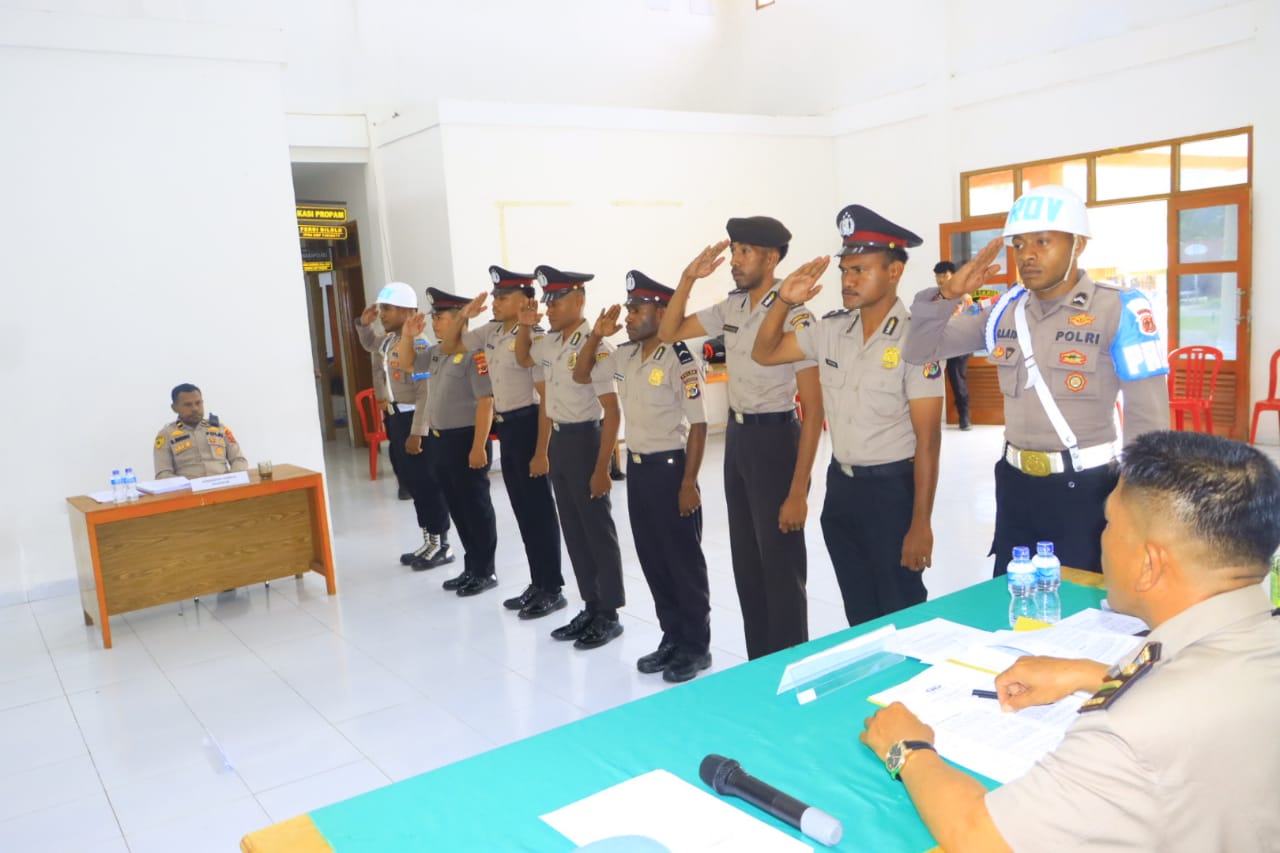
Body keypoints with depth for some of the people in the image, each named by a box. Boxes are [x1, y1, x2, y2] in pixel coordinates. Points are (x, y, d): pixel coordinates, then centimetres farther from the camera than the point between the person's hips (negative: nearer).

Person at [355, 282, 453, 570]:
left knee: (427, 484, -1)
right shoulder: (389, 341, 10)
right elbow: (369, 344, 36)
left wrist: (417, 433, -25)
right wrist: (363, 324, 16)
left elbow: (426, 392, -23)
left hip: (414, 419, -9)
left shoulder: (416, 343, -19)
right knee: (413, 484, 15)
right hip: (396, 417, 10)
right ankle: (429, 542, 25)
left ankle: (442, 545, 11)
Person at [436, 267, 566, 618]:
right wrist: (462, 316, 3)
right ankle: (538, 583, 24)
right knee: (522, 509, 13)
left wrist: (542, 450, -20)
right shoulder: (491, 332, 8)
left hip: (528, 424, -8)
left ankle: (553, 589, 11)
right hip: (506, 427, 8)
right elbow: (448, 347, 21)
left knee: (539, 509, 0)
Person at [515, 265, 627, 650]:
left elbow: (612, 412, -19)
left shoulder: (595, 348, -18)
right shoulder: (549, 343, 6)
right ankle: (590, 607, 25)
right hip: (558, 440, 8)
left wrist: (602, 467, -20)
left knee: (598, 530, 3)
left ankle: (609, 614, 15)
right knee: (573, 530, 13)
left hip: (585, 439, -8)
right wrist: (525, 326, 10)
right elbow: (522, 358, 29)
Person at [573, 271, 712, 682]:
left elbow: (698, 425, -15)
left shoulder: (680, 360, -16)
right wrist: (596, 335, 2)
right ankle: (672, 638, 28)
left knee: (684, 561, 4)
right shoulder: (623, 356, 5)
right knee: (652, 559, 14)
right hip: (636, 468, 8)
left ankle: (696, 646, 17)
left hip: (669, 468, -7)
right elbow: (581, 375, 19)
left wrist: (689, 484, -17)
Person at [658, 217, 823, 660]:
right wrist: (688, 279, 0)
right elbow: (669, 333, 16)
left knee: (781, 566, 3)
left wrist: (798, 490, -20)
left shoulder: (794, 316, -17)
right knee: (746, 563, 16)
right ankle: (758, 664, 32)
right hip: (736, 437, 8)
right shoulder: (731, 308, 5)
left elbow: (814, 406, -18)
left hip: (775, 439, -8)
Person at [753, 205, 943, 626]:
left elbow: (928, 439, -15)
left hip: (892, 488, -5)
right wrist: (784, 302, -6)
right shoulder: (831, 329, 1)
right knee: (859, 614, 17)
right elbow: (764, 353, 12)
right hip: (840, 485, 6)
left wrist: (921, 523, -16)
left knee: (901, 615, 8)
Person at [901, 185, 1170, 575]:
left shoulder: (1117, 310, -11)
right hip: (1015, 484, 5)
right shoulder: (1004, 310, 4)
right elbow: (918, 351, 7)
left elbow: (1148, 420, -9)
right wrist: (948, 294, -11)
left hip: (1084, 489, -5)